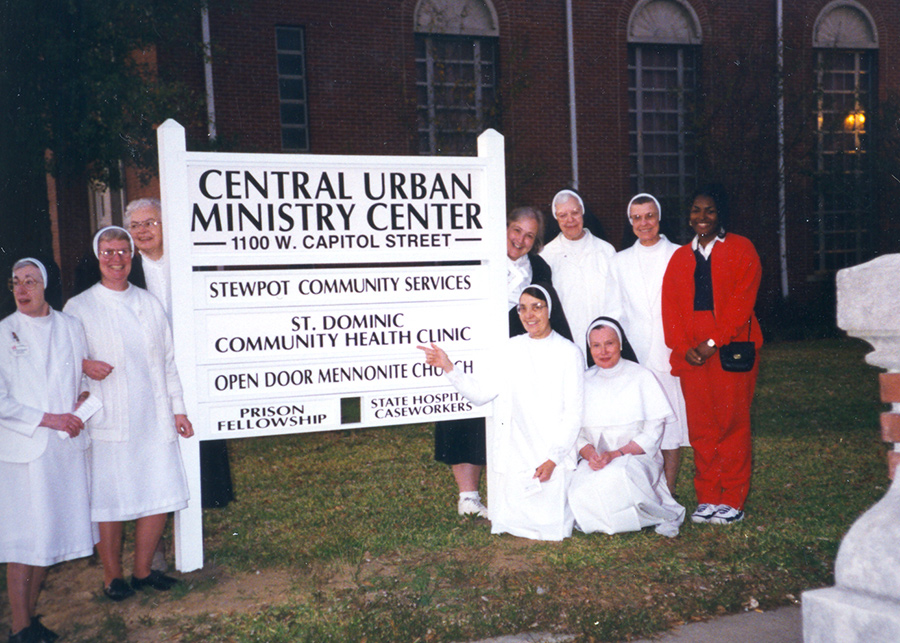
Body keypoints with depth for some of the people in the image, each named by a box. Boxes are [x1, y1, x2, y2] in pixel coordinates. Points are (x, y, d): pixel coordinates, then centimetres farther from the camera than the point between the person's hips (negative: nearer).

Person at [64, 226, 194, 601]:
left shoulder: (150, 303, 12)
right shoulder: (78, 308, 1)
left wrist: (177, 409, 12)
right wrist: (83, 365, -16)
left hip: (154, 421, 4)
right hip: (107, 424, -3)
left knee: (162, 497, 5)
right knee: (109, 502, 1)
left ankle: (143, 570, 23)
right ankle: (113, 576, 21)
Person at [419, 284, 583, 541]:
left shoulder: (569, 353, -3)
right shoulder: (513, 348, 8)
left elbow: (573, 414, -5)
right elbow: (481, 393, 5)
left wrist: (553, 459, -11)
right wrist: (447, 367, -5)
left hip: (555, 455, -3)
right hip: (515, 456, 3)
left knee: (550, 529, -5)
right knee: (506, 524, 0)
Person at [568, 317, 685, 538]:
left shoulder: (642, 377, 1)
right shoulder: (584, 381, 10)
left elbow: (653, 432, -4)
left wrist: (616, 455, -16)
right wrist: (589, 453, -15)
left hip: (638, 459, -3)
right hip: (594, 462, 3)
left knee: (615, 476, -39)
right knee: (579, 493, -30)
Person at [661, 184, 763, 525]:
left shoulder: (741, 250, 5)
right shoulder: (679, 258, 17)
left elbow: (742, 301, -5)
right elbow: (670, 308, 11)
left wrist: (713, 342, -12)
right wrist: (684, 347, -4)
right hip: (691, 353, 3)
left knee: (732, 423, -1)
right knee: (700, 428, 3)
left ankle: (733, 500, 7)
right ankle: (707, 498, 12)